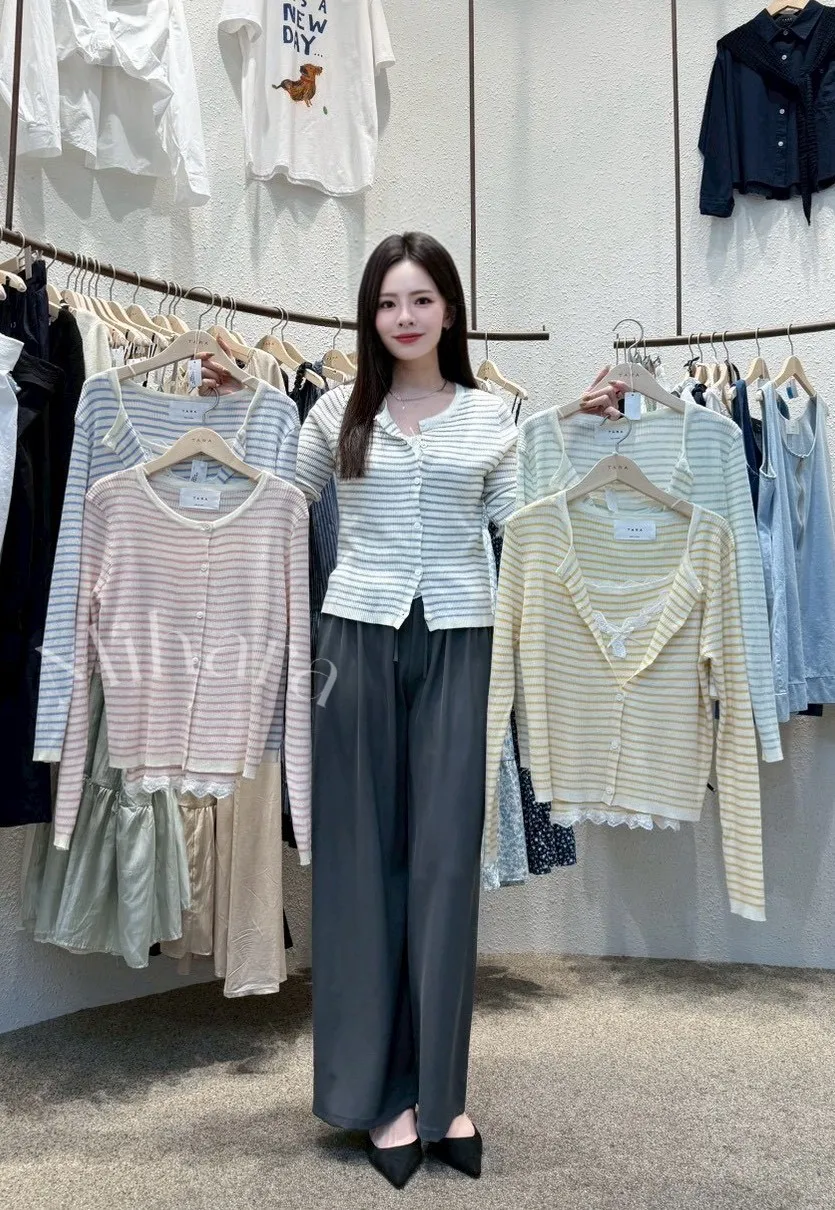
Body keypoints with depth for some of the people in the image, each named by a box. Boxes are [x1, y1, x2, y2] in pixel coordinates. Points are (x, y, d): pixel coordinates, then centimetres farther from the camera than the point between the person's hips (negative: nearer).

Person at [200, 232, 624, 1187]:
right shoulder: (336, 412, 9)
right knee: (364, 854, 3)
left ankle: (439, 1089, 15)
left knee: (445, 856, 0)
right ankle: (382, 1088, 16)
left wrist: (585, 430, 6)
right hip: (358, 636, 0)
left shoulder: (491, 417, 10)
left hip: (456, 643, 0)